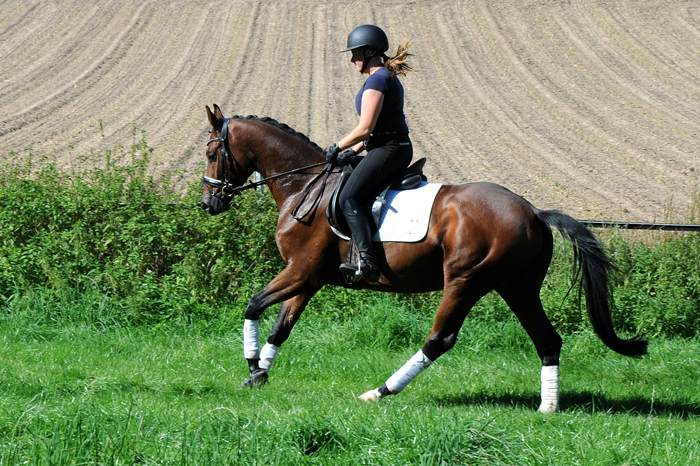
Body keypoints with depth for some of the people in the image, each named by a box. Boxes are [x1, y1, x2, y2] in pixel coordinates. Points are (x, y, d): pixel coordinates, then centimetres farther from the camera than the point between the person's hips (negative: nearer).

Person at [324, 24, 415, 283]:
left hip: (388, 150, -11)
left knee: (349, 198, -20)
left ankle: (368, 262, -31)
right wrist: (353, 151, 12)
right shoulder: (389, 78, 18)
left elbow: (365, 128, -18)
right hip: (398, 148, 11)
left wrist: (338, 148, -5)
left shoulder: (376, 81, -14)